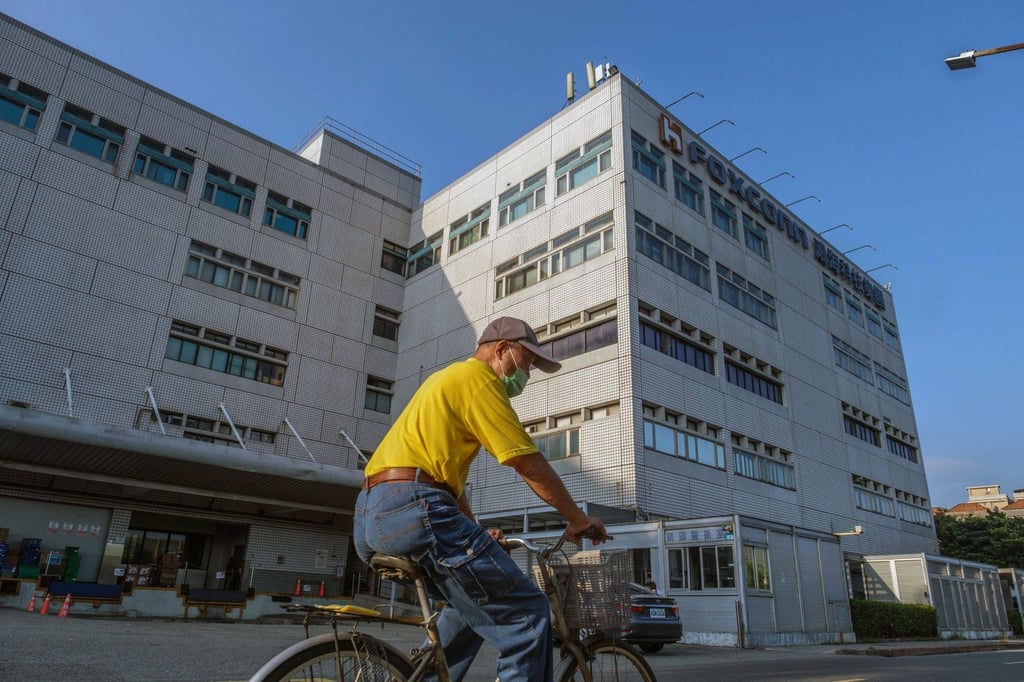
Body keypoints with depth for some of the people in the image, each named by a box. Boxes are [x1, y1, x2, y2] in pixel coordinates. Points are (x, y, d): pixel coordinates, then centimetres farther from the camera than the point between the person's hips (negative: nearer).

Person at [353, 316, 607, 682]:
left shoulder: (447, 378, 27)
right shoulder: (478, 377, -2)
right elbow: (530, 464, -6)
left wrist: (474, 533, 21)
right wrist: (579, 519, 5)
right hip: (413, 508, -11)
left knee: (475, 602, 25)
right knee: (527, 615, -8)